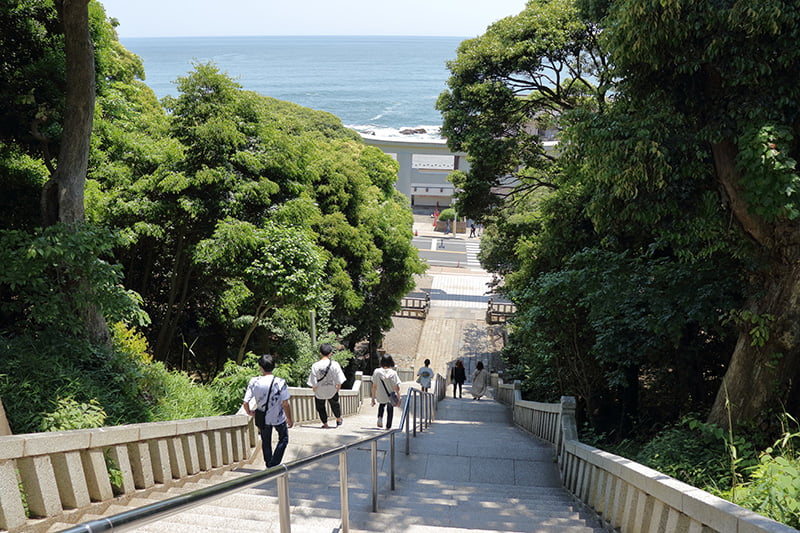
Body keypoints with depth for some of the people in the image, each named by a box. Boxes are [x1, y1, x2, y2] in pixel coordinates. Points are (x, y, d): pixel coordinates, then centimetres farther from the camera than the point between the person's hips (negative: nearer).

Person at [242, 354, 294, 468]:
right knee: (283, 439, 22)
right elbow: (285, 404, -20)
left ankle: (269, 466, 36)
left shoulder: (254, 382, -16)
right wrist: (290, 419, -5)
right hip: (278, 418, -2)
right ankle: (273, 465, 12)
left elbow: (245, 403, -15)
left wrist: (249, 412, 7)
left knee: (266, 442, 24)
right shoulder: (280, 382, -21)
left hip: (262, 418, 2)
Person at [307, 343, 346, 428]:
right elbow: (339, 381, -13)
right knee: (335, 404, 28)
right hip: (332, 391, 2)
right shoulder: (335, 364, -20)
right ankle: (339, 420, 46)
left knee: (320, 407, 22)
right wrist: (338, 388, 6)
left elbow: (314, 383, -14)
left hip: (320, 392, -1)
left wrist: (314, 390, 5)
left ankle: (325, 424, 30)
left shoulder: (315, 366, -21)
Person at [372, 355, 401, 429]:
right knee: (390, 410, 24)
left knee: (382, 404, 34)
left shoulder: (377, 372, -12)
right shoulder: (393, 373, -15)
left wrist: (373, 398, 0)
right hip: (391, 397, -1)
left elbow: (374, 387, -8)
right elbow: (396, 388, -13)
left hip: (380, 397, 1)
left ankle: (380, 417, 11)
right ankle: (388, 427, 28)